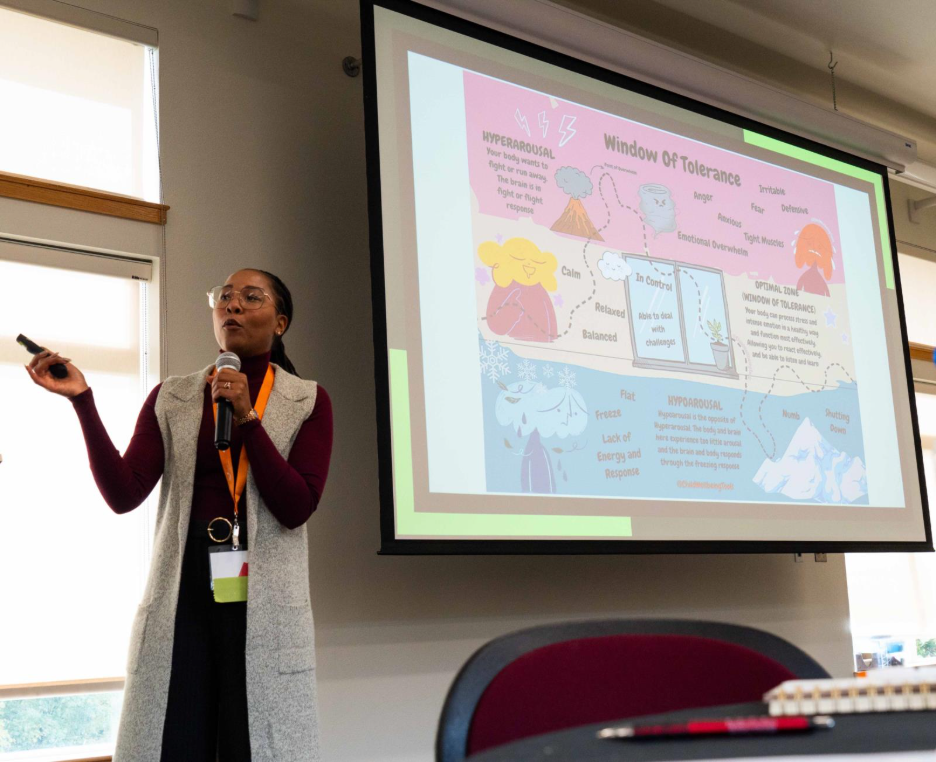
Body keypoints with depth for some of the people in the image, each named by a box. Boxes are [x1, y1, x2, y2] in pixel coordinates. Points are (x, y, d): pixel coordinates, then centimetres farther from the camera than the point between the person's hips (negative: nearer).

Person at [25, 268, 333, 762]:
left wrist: (246, 418, -12)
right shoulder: (170, 399, 9)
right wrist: (82, 400, -11)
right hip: (182, 590, 1)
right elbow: (124, 495, -3)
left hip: (266, 599, -1)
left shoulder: (307, 401, 5)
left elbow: (296, 508, -5)